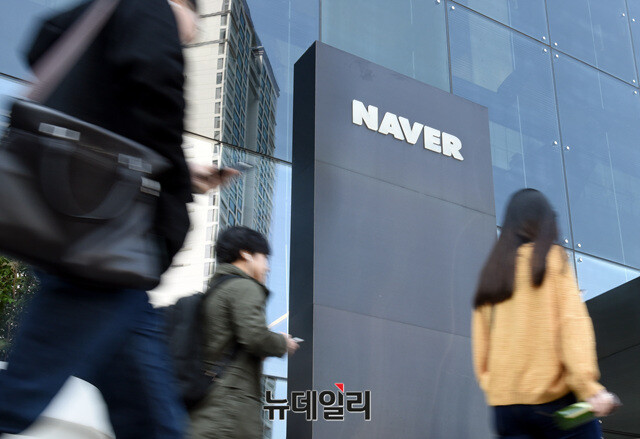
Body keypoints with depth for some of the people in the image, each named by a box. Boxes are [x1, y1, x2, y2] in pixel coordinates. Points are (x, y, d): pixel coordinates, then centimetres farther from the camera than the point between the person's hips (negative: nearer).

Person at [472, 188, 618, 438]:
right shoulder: (552, 258, 1)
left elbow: (480, 339, 13)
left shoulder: (492, 270, 14)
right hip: (553, 398, -5)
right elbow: (572, 321, -10)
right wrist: (589, 386, -15)